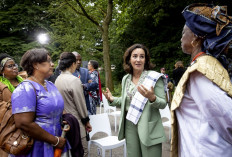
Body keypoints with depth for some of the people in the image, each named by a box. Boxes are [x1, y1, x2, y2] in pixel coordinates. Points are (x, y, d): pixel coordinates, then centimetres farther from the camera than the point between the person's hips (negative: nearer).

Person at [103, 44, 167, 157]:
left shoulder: (154, 77, -9)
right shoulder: (126, 79, 6)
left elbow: (163, 104, -10)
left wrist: (152, 98, -29)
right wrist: (112, 99, 2)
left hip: (148, 127, -4)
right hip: (130, 125, 5)